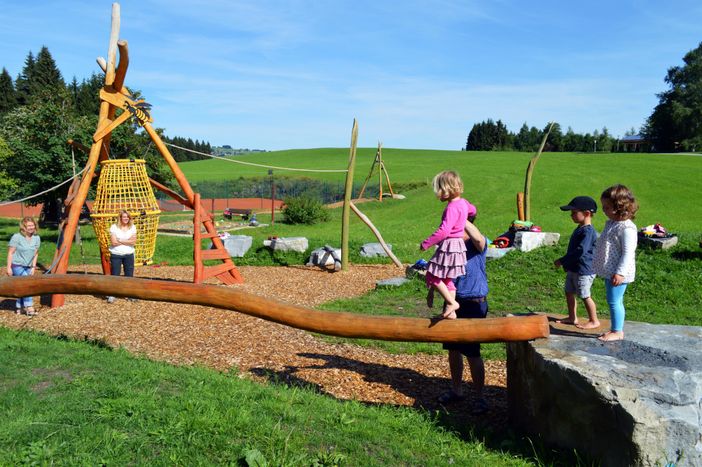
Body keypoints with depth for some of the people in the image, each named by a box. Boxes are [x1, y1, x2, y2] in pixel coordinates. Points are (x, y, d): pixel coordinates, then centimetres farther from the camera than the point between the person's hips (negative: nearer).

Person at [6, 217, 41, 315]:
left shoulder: (36, 238, 3)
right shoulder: (16, 237, -11)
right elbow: (10, 253, -8)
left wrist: (33, 267, 3)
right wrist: (9, 267, -10)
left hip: (28, 267, 6)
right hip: (17, 265, -5)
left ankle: (18, 307, 21)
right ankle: (29, 307, -20)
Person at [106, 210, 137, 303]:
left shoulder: (132, 227, 4)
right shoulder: (114, 227, -4)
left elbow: (133, 241, -7)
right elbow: (113, 242, -14)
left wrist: (120, 240, -12)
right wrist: (127, 241, -11)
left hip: (129, 255, 3)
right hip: (116, 255, -3)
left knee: (129, 275, 7)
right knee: (114, 275, -1)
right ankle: (111, 295, 7)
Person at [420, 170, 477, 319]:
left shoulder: (452, 208, -22)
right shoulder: (462, 202, 7)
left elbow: (444, 231, -29)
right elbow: (472, 210, 30)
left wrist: (426, 243, -23)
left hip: (449, 246, -10)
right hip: (457, 245, 10)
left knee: (433, 276, -1)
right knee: (447, 279, 16)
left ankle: (452, 303, 1)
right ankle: (450, 312, 21)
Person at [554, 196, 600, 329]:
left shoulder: (588, 231, -22)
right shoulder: (580, 229, 10)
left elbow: (580, 251, -29)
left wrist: (562, 261, -24)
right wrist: (566, 263, 16)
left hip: (583, 271, -10)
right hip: (573, 269, 10)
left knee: (585, 296, 1)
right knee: (569, 292, 16)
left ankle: (594, 321, 15)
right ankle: (572, 318, 29)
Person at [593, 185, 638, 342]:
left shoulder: (627, 228, -19)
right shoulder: (610, 223, 11)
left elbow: (628, 253, -22)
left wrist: (620, 272, -25)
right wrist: (600, 267, 25)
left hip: (618, 274, -10)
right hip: (609, 272, 10)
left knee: (614, 301, -5)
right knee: (616, 301, 17)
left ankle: (617, 332, 6)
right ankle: (617, 329, 27)